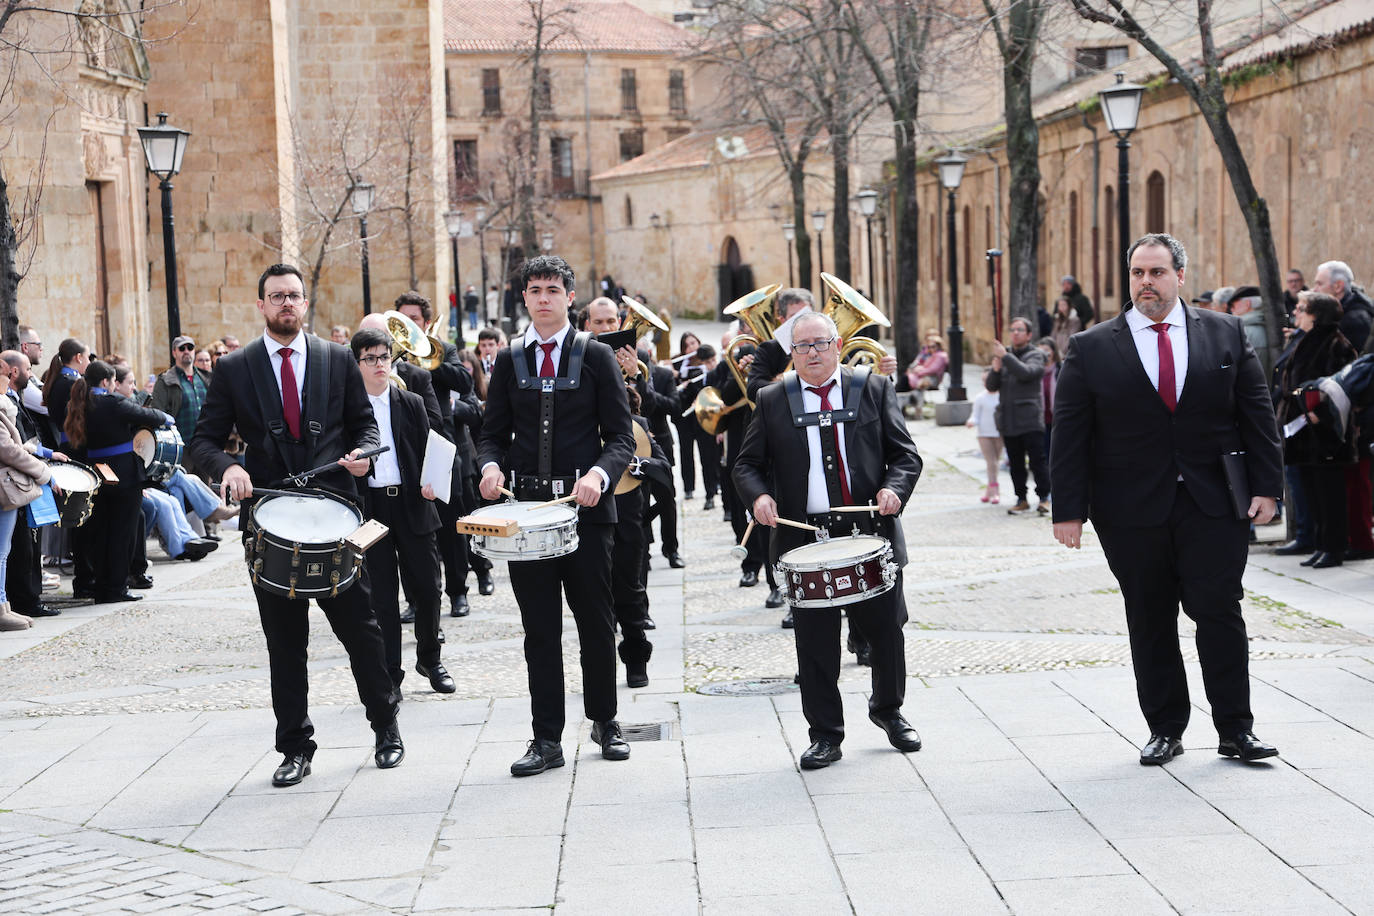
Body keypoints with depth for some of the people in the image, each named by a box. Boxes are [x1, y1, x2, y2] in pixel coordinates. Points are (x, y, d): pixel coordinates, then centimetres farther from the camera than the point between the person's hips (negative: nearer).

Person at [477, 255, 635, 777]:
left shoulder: (597, 357, 3)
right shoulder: (509, 361, 10)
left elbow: (621, 436, -1)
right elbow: (494, 433, 11)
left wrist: (598, 474, -20)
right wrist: (491, 464, -11)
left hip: (587, 508, -2)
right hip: (526, 506, 2)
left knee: (596, 622, 6)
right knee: (539, 630, 4)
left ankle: (604, 721, 25)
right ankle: (547, 739, 9)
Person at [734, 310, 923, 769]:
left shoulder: (874, 389, 6)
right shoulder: (772, 400, 6)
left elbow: (905, 454, 6)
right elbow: (747, 464, 7)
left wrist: (894, 488, -14)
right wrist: (759, 495, -13)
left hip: (871, 530, 0)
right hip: (805, 537, 0)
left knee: (886, 628, 8)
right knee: (815, 642, 2)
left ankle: (888, 711, 33)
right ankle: (825, 734, 14)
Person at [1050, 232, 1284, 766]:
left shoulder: (1225, 335, 7)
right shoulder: (1091, 349, 2)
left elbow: (1257, 414, 7)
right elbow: (1070, 435, 1)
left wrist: (1266, 485, -1)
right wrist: (1069, 509, -5)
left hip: (1214, 505, 0)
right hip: (1133, 511, 0)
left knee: (1220, 612, -2)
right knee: (1150, 623, 6)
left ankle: (1235, 730, 8)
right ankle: (1164, 730, 17)